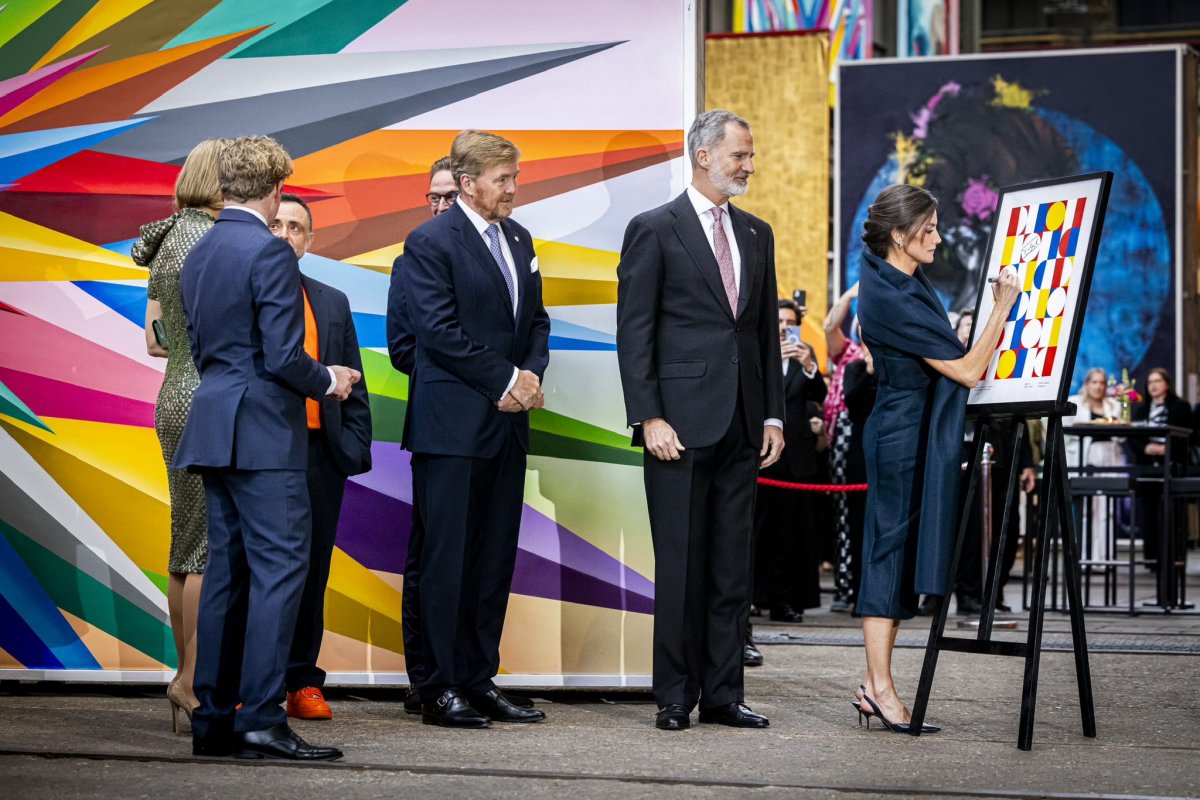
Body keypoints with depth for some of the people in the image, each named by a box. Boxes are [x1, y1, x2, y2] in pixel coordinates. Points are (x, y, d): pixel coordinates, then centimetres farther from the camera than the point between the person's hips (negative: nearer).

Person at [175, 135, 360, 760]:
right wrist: (327, 381, 1)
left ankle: (214, 718, 12)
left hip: (213, 426, 9)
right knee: (280, 568, -9)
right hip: (263, 432, -9)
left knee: (227, 569, 11)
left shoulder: (198, 255, 14)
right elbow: (283, 357, -18)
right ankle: (261, 719, -14)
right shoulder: (269, 253, -13)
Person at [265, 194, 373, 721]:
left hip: (319, 452, 4)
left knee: (311, 568, 4)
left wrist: (355, 445, 6)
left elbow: (353, 385, 18)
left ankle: (302, 683, 9)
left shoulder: (332, 303, 18)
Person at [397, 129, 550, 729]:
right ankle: (440, 689, 2)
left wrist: (531, 374, -2)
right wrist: (504, 381, -13)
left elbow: (536, 319, 18)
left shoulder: (519, 240, 15)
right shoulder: (431, 242, -8)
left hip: (506, 422, 7)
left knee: (495, 559, 9)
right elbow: (439, 330, -14)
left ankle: (480, 681, 14)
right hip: (452, 425, -7)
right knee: (444, 560, -3)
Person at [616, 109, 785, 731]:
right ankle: (674, 697, 4)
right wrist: (649, 418, -13)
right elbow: (634, 332, -6)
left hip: (740, 424, 6)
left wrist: (773, 415, 9)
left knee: (732, 565, 7)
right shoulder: (654, 230, -3)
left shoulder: (756, 235, 15)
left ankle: (723, 693, 12)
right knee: (680, 565, -2)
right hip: (681, 421, -6)